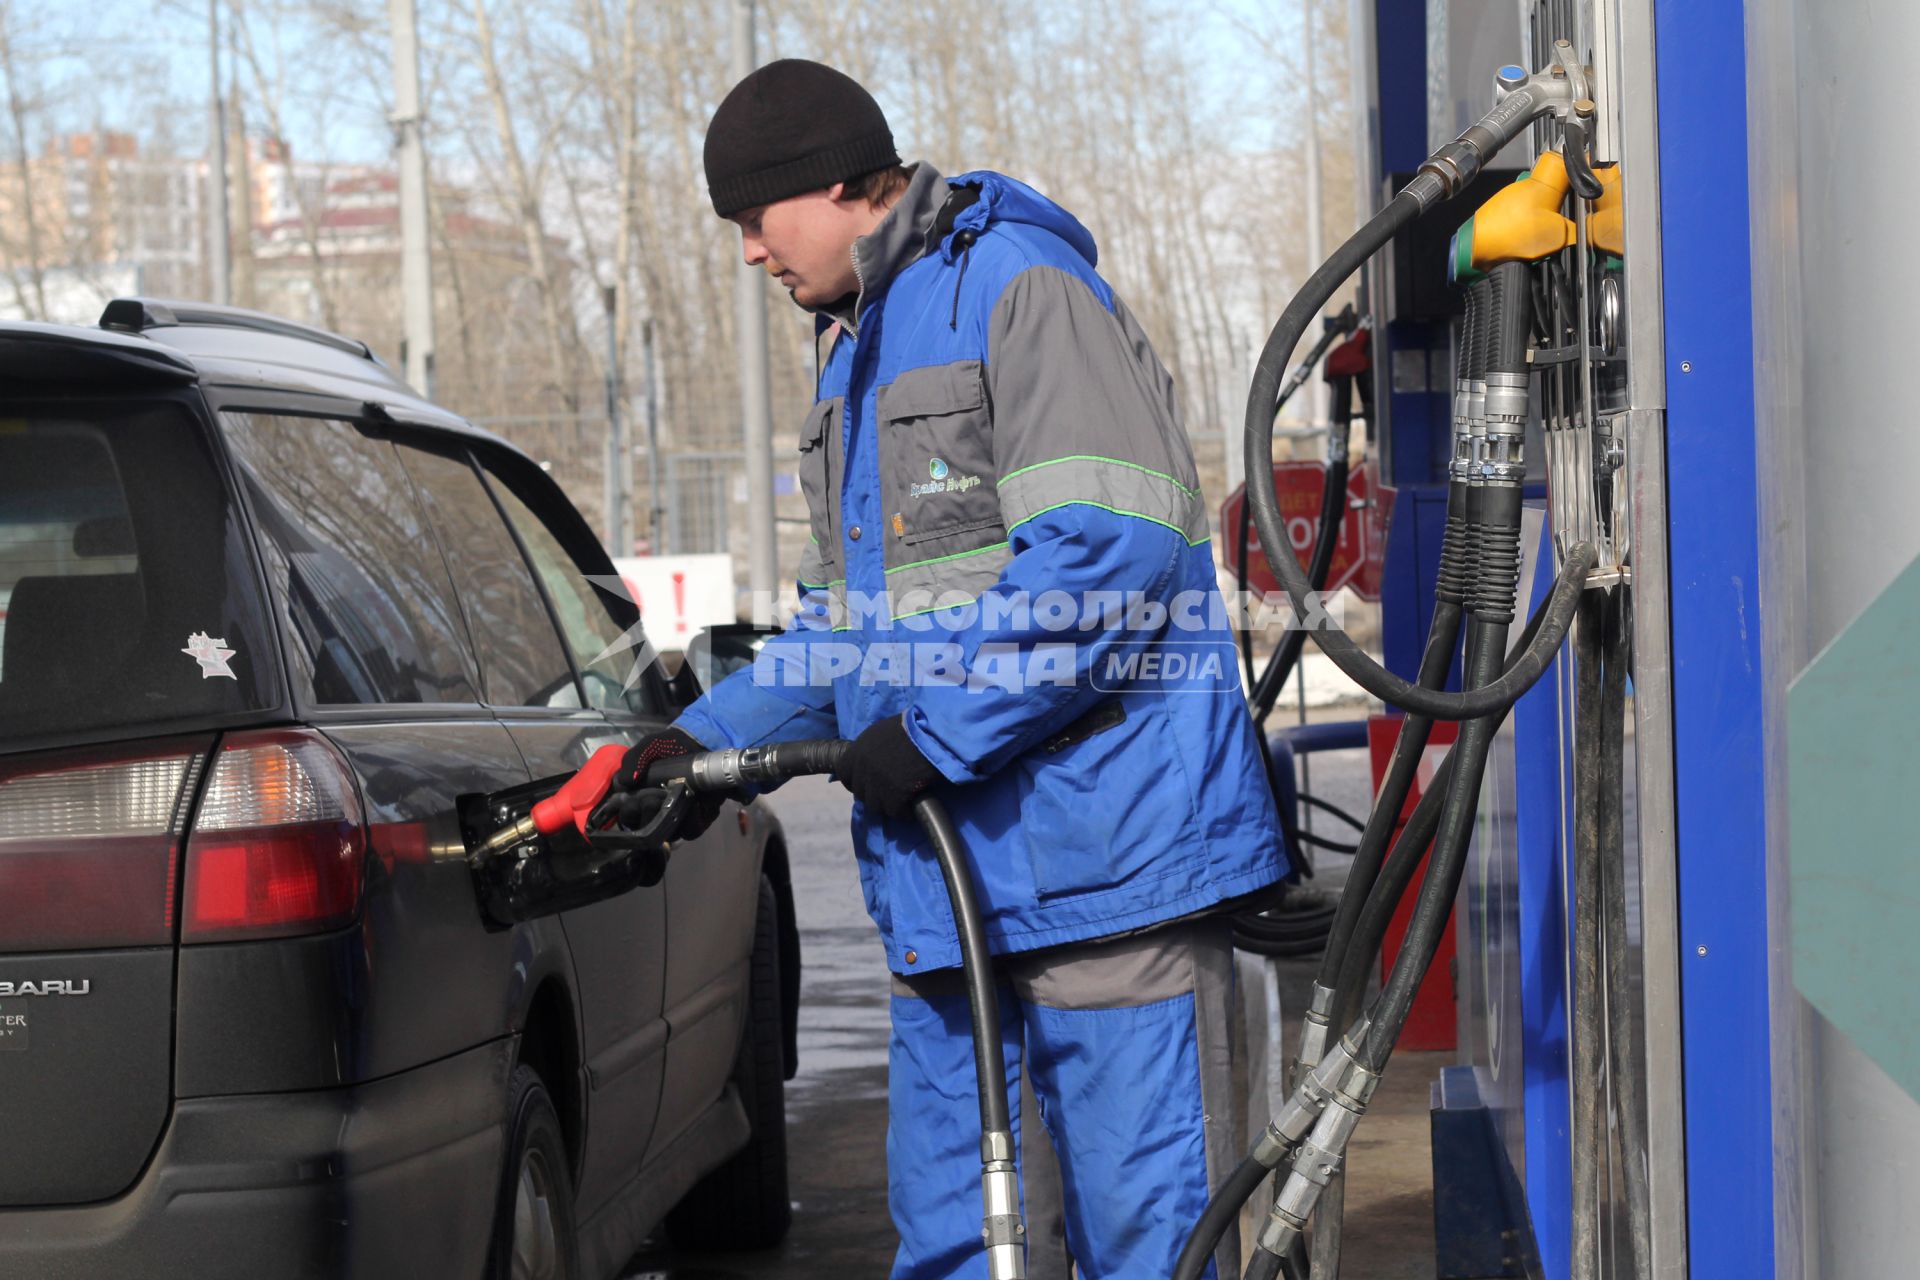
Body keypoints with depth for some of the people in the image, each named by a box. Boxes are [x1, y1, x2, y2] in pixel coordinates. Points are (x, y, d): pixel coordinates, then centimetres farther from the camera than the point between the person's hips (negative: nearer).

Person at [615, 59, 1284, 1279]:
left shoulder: (1021, 288, -8)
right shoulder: (859, 348, 22)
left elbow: (1108, 547, -20)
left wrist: (936, 731, -19)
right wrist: (707, 737, 16)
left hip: (1104, 845, -10)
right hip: (950, 865, 10)